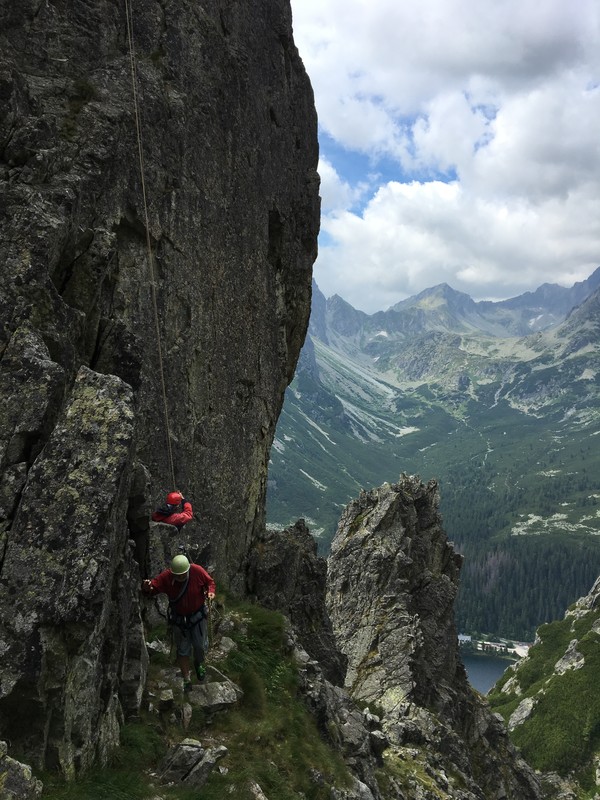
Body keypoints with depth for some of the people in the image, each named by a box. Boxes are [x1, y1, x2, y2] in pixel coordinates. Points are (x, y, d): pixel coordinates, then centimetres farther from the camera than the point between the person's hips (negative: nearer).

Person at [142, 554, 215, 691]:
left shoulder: (197, 571, -23)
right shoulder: (166, 577, -23)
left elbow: (210, 582, -8)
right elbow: (153, 587, -25)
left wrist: (210, 591, -28)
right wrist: (146, 587, -48)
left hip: (198, 616, 0)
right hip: (179, 618, 0)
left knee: (201, 646, 11)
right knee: (183, 650, 11)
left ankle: (199, 664, 45)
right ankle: (186, 679, 29)